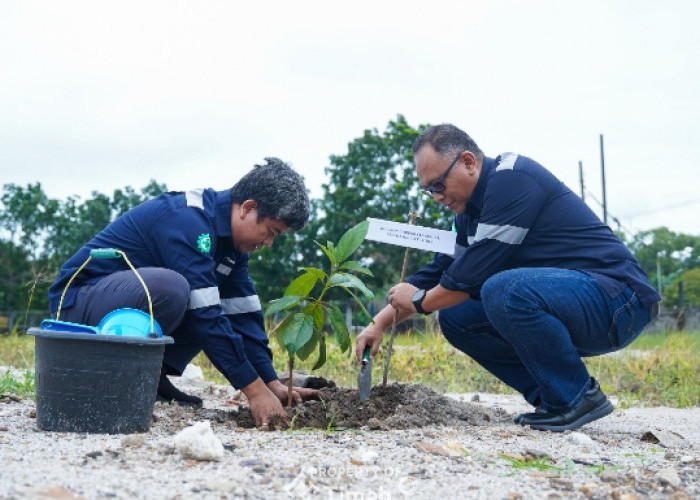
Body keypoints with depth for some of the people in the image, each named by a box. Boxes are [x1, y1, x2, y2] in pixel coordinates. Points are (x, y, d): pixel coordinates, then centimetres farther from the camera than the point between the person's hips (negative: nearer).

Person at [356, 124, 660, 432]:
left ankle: (578, 398, -13)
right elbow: (439, 271, 19)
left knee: (503, 291, -33)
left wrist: (419, 301, -5)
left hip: (618, 297, -9)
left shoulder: (513, 178, -16)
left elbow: (476, 271, -20)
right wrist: (379, 324, 11)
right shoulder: (470, 210, 12)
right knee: (454, 316, 5)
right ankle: (547, 396, 5)